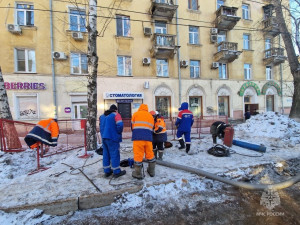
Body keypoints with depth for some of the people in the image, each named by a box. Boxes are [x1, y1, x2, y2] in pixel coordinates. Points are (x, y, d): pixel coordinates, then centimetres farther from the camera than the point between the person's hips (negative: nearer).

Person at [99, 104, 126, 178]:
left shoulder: (102, 116, 17)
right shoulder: (116, 115, -6)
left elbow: (101, 127, 20)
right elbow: (120, 125, -19)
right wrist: (119, 132, -4)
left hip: (104, 137, 7)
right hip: (112, 138, -7)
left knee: (106, 154, 13)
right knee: (115, 154, 0)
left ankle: (107, 171, 22)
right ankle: (116, 172, 8)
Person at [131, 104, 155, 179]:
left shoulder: (136, 114, 10)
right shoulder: (151, 116, 21)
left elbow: (132, 126, 14)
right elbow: (151, 128, 17)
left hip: (138, 138, -4)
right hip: (148, 138, 4)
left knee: (138, 155, 3)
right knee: (150, 154, 15)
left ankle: (138, 173, 13)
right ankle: (151, 171, 29)